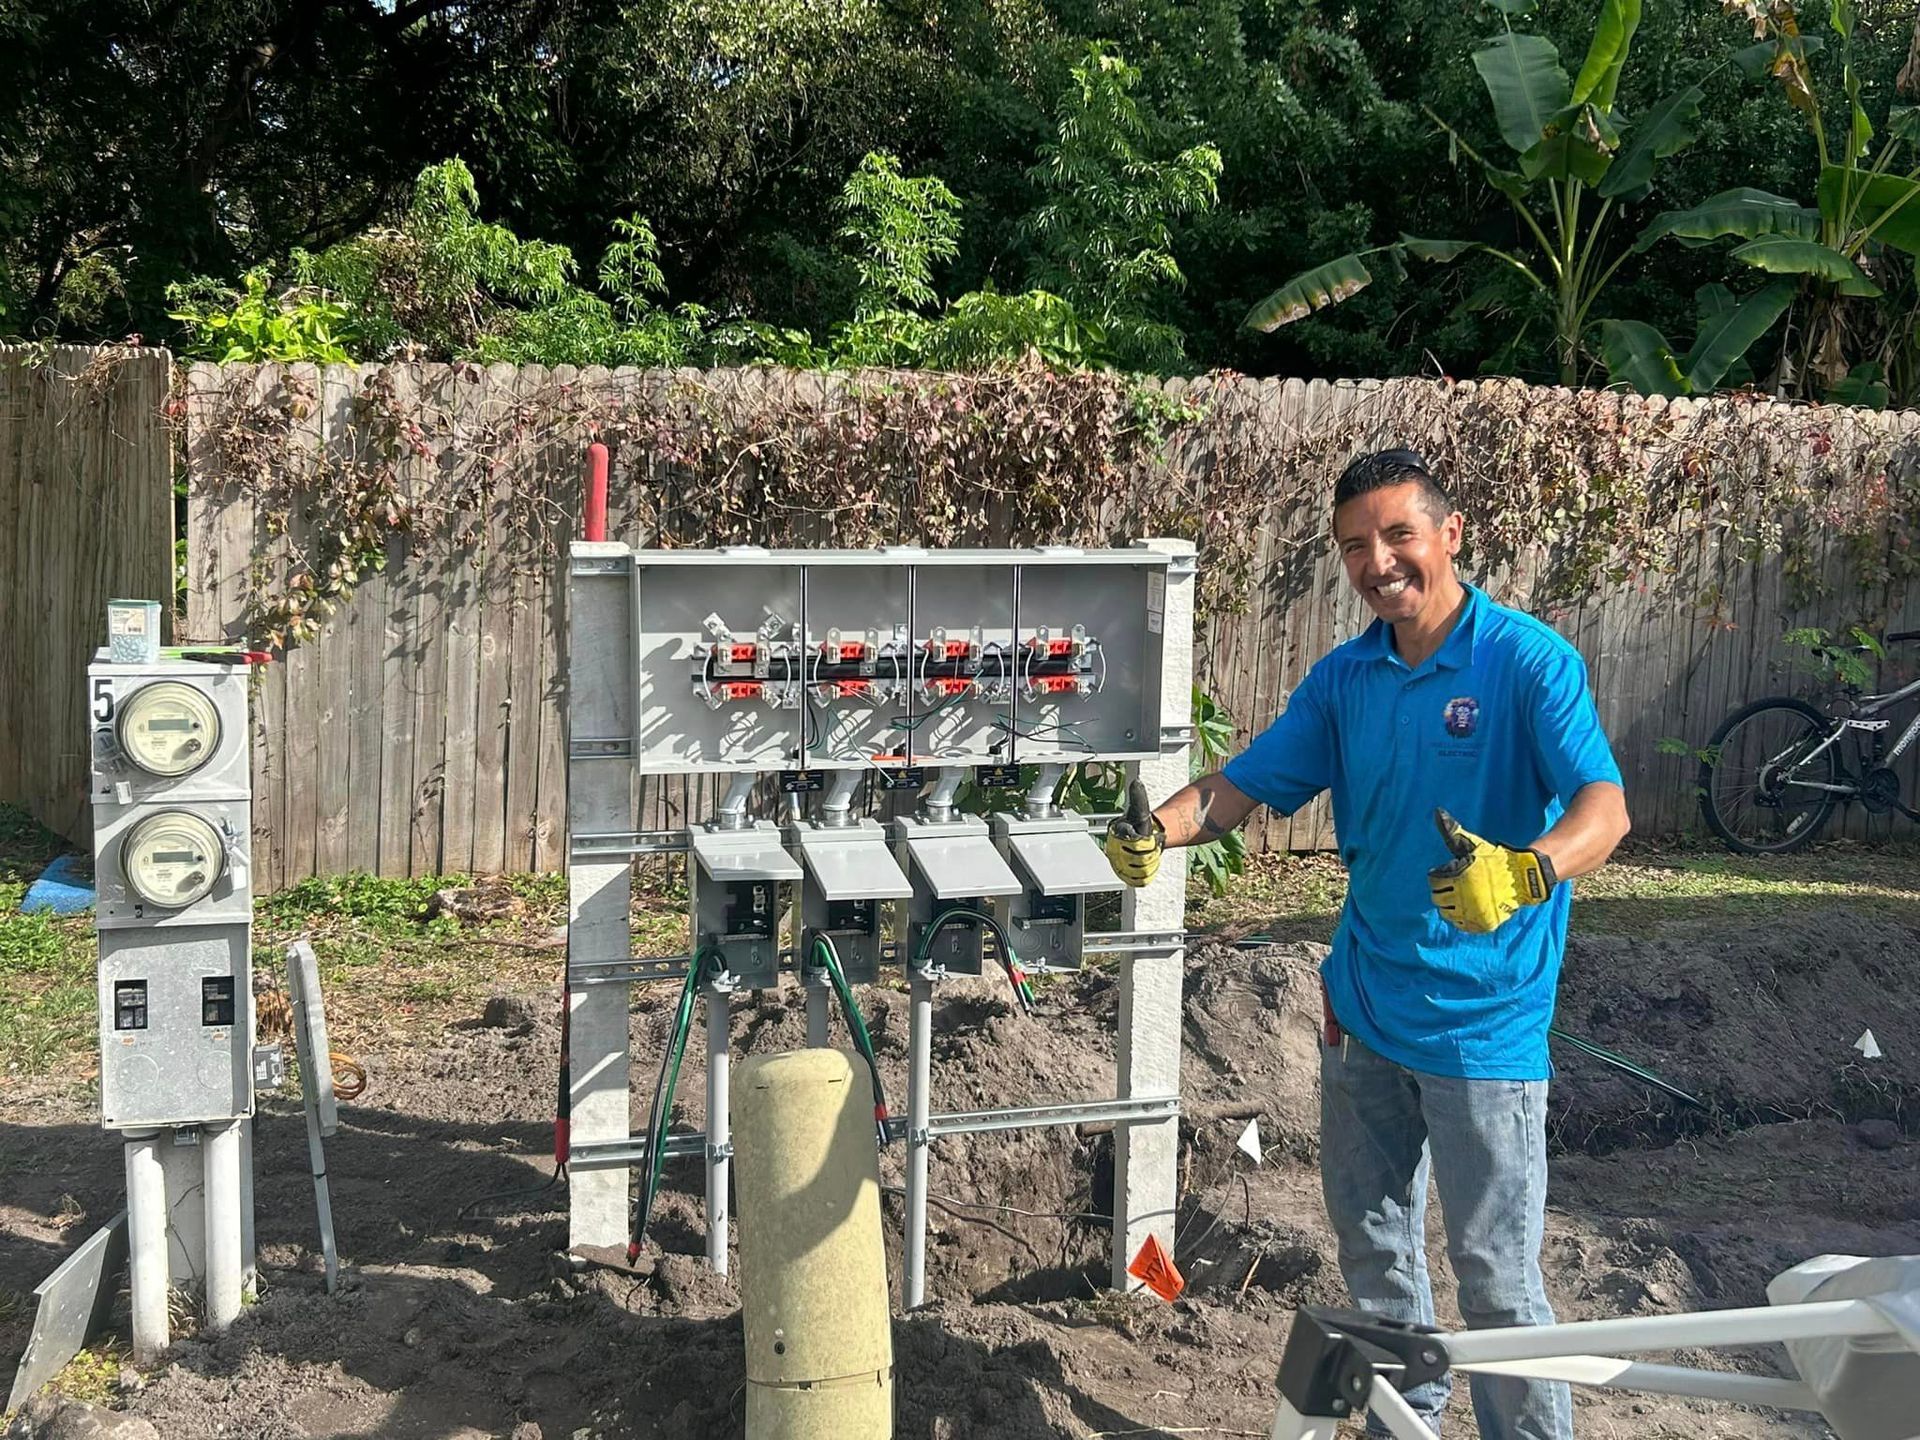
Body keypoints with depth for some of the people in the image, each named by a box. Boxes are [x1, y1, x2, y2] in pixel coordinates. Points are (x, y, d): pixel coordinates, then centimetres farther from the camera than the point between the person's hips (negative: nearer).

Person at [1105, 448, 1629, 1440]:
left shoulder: (1528, 661, -15)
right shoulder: (1345, 678, 4)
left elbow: (1604, 806, -26)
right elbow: (1243, 786, 4)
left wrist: (1524, 873, -46)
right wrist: (1158, 830, -17)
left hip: (1485, 1017, -6)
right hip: (1364, 1003, 6)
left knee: (1495, 1274, 0)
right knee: (1371, 1243, 19)